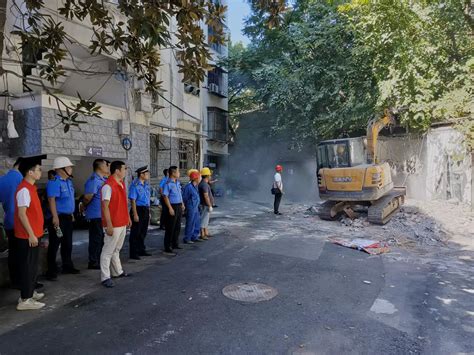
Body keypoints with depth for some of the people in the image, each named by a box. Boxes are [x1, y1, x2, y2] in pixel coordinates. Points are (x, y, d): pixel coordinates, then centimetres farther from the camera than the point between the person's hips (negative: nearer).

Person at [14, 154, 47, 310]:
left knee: (32, 266, 18)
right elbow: (21, 214, -21)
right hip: (27, 236, -9)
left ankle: (29, 292, 30)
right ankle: (25, 300, 7)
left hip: (33, 234, 9)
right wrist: (31, 235, -21)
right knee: (27, 267, -2)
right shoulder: (24, 189, -18)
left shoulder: (30, 187, 11)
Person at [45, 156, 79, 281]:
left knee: (68, 244, 17)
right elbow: (51, 200, -22)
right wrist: (55, 217, -26)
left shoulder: (68, 181, 12)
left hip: (67, 217, 9)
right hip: (58, 218, -9)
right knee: (54, 245, 0)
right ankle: (51, 271, 10)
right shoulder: (54, 182, -16)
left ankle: (67, 266, 30)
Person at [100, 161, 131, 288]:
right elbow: (105, 206, -20)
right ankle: (105, 277, 7)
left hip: (123, 223, 9)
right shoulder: (108, 186, -17)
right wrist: (109, 225, -22)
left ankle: (117, 271, 30)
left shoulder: (122, 184, 11)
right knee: (108, 251, 0)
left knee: (116, 249, 19)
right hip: (113, 224, -9)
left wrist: (128, 217, 19)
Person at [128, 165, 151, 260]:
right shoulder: (135, 185, -14)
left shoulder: (147, 184, 10)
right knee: (135, 233, 0)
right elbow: (132, 200, -16)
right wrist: (135, 214, -19)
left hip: (146, 210, 8)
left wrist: (148, 212, 16)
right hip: (138, 209, -8)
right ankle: (133, 253, 9)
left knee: (143, 232, 17)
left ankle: (141, 250, 30)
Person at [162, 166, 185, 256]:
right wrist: (170, 208, -22)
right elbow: (165, 196, -19)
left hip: (179, 206, 9)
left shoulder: (177, 182, 12)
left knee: (177, 227, 18)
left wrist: (182, 204, 19)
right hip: (172, 207, -9)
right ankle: (167, 249, 3)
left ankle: (175, 244, 33)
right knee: (170, 229, -4)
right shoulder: (168, 184, -15)